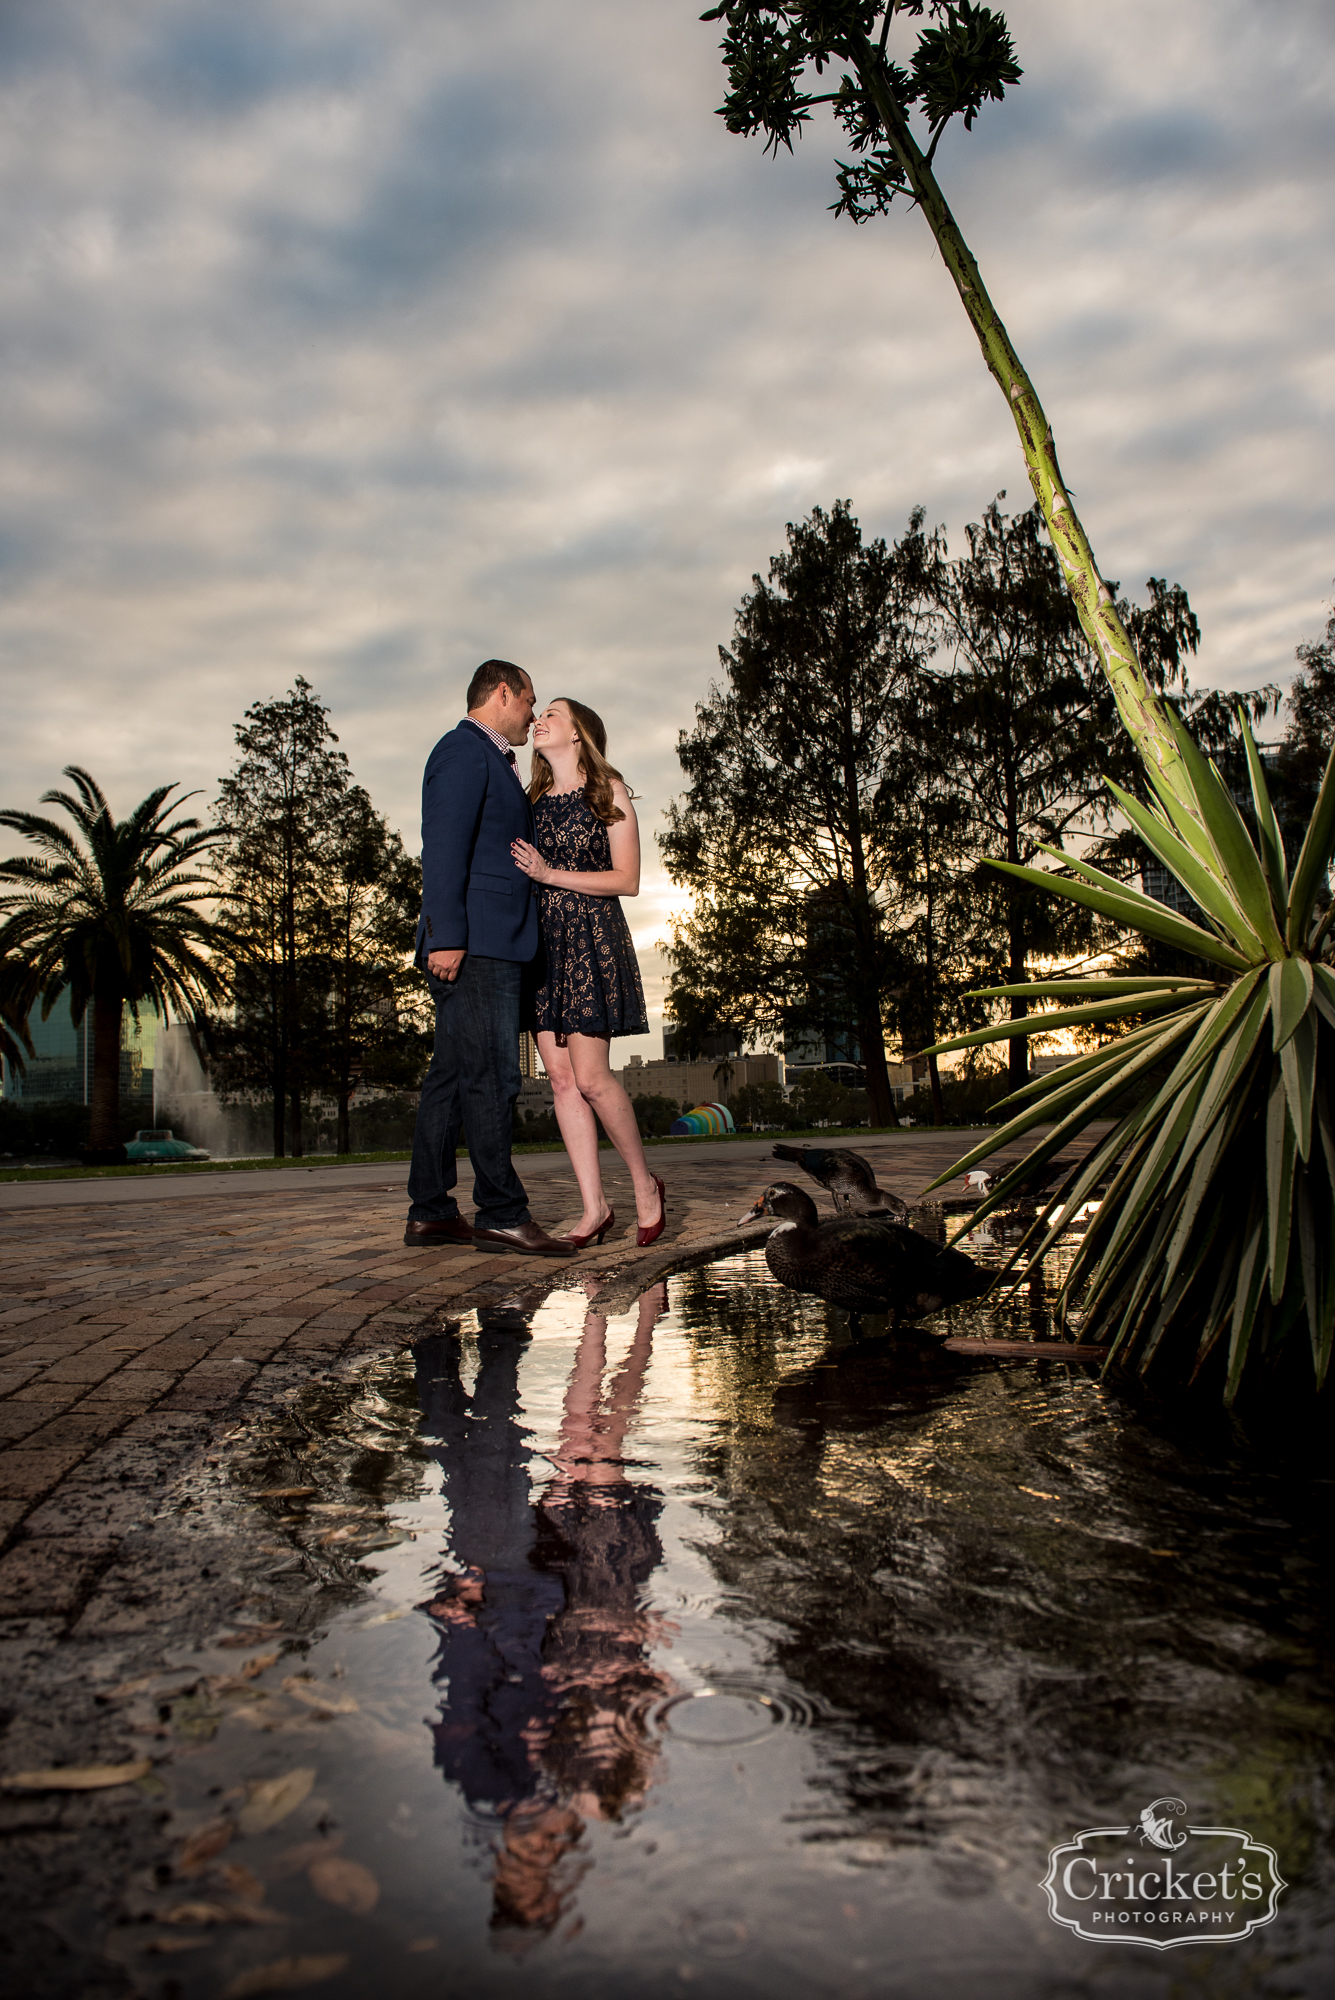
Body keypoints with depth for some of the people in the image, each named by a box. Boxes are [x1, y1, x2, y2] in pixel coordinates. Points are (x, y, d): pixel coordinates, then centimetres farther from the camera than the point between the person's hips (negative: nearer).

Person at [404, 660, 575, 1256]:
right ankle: (502, 1213, -6)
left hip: (491, 947, 10)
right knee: (491, 1077, -9)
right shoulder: (464, 750, -4)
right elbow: (443, 845, -15)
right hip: (474, 944, -10)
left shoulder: (491, 761, 28)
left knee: (452, 1077, 8)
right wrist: (447, 935, -21)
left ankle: (430, 1213, 11)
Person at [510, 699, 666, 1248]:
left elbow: (627, 879, -5)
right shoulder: (533, 800, 17)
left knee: (590, 1076, -12)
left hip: (591, 936, -5)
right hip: (540, 939, 5)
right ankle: (594, 1207, 4)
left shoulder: (609, 791, 3)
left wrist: (550, 874, -11)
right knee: (561, 1077, -1)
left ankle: (646, 1185, 9)